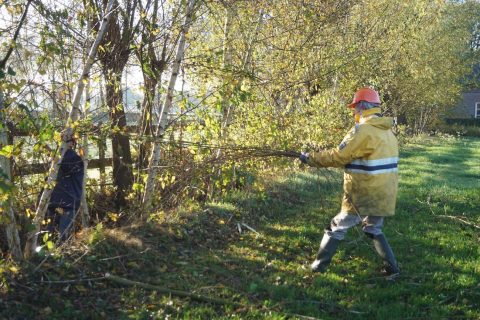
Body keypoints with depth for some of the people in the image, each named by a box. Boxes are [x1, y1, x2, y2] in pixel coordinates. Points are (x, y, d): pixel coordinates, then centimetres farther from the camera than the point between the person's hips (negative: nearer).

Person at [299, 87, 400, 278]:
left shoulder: (364, 131, -17)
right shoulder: (387, 131, 10)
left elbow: (337, 156, -14)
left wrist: (309, 158, -3)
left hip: (363, 197, -7)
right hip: (384, 196, 8)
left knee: (337, 228, 8)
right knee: (374, 230, 26)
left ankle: (319, 266, 16)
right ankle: (392, 268, 23)